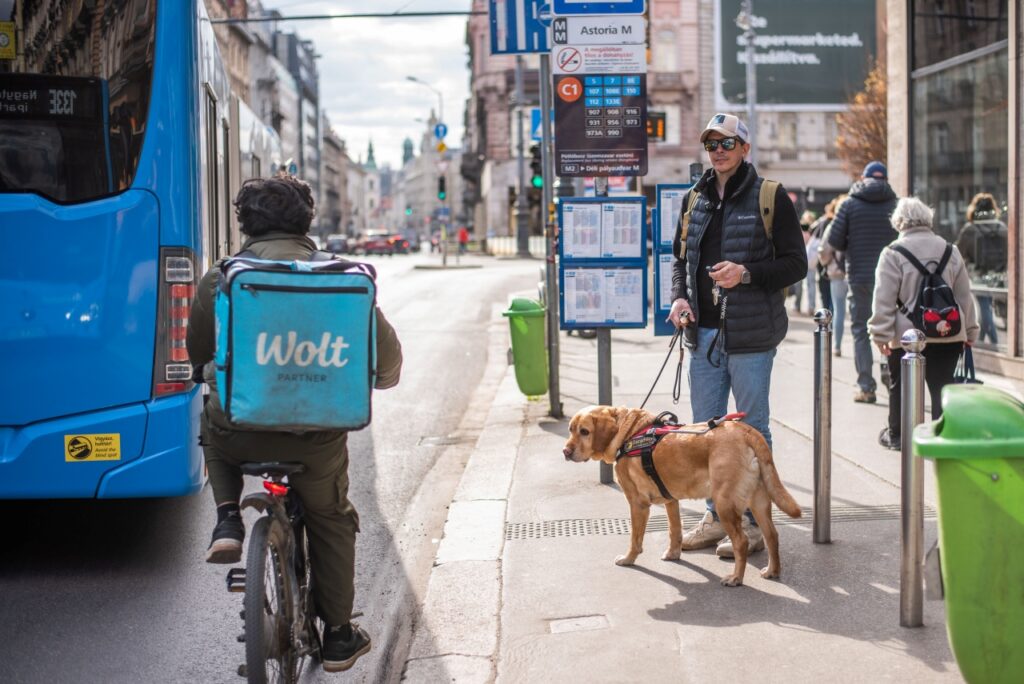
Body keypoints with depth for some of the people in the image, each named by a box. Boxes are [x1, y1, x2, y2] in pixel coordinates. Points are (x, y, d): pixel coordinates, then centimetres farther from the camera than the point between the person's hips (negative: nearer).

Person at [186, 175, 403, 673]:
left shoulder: (221, 277, 3)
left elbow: (196, 353, 16)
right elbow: (386, 349, 5)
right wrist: (379, 378, 29)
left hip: (240, 428, 0)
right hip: (316, 430, 0)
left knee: (214, 425, 37)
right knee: (331, 521, 23)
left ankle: (227, 520, 18)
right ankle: (339, 636, 31)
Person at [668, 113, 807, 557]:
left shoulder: (770, 197, -4)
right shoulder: (695, 199, 13)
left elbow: (795, 264, -6)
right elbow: (681, 258, 20)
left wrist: (746, 273, -20)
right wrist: (679, 297, 1)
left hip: (750, 335, -6)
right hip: (704, 333, 6)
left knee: (752, 429, 2)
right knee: (705, 429, 12)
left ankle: (753, 522, 13)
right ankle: (718, 515, 25)